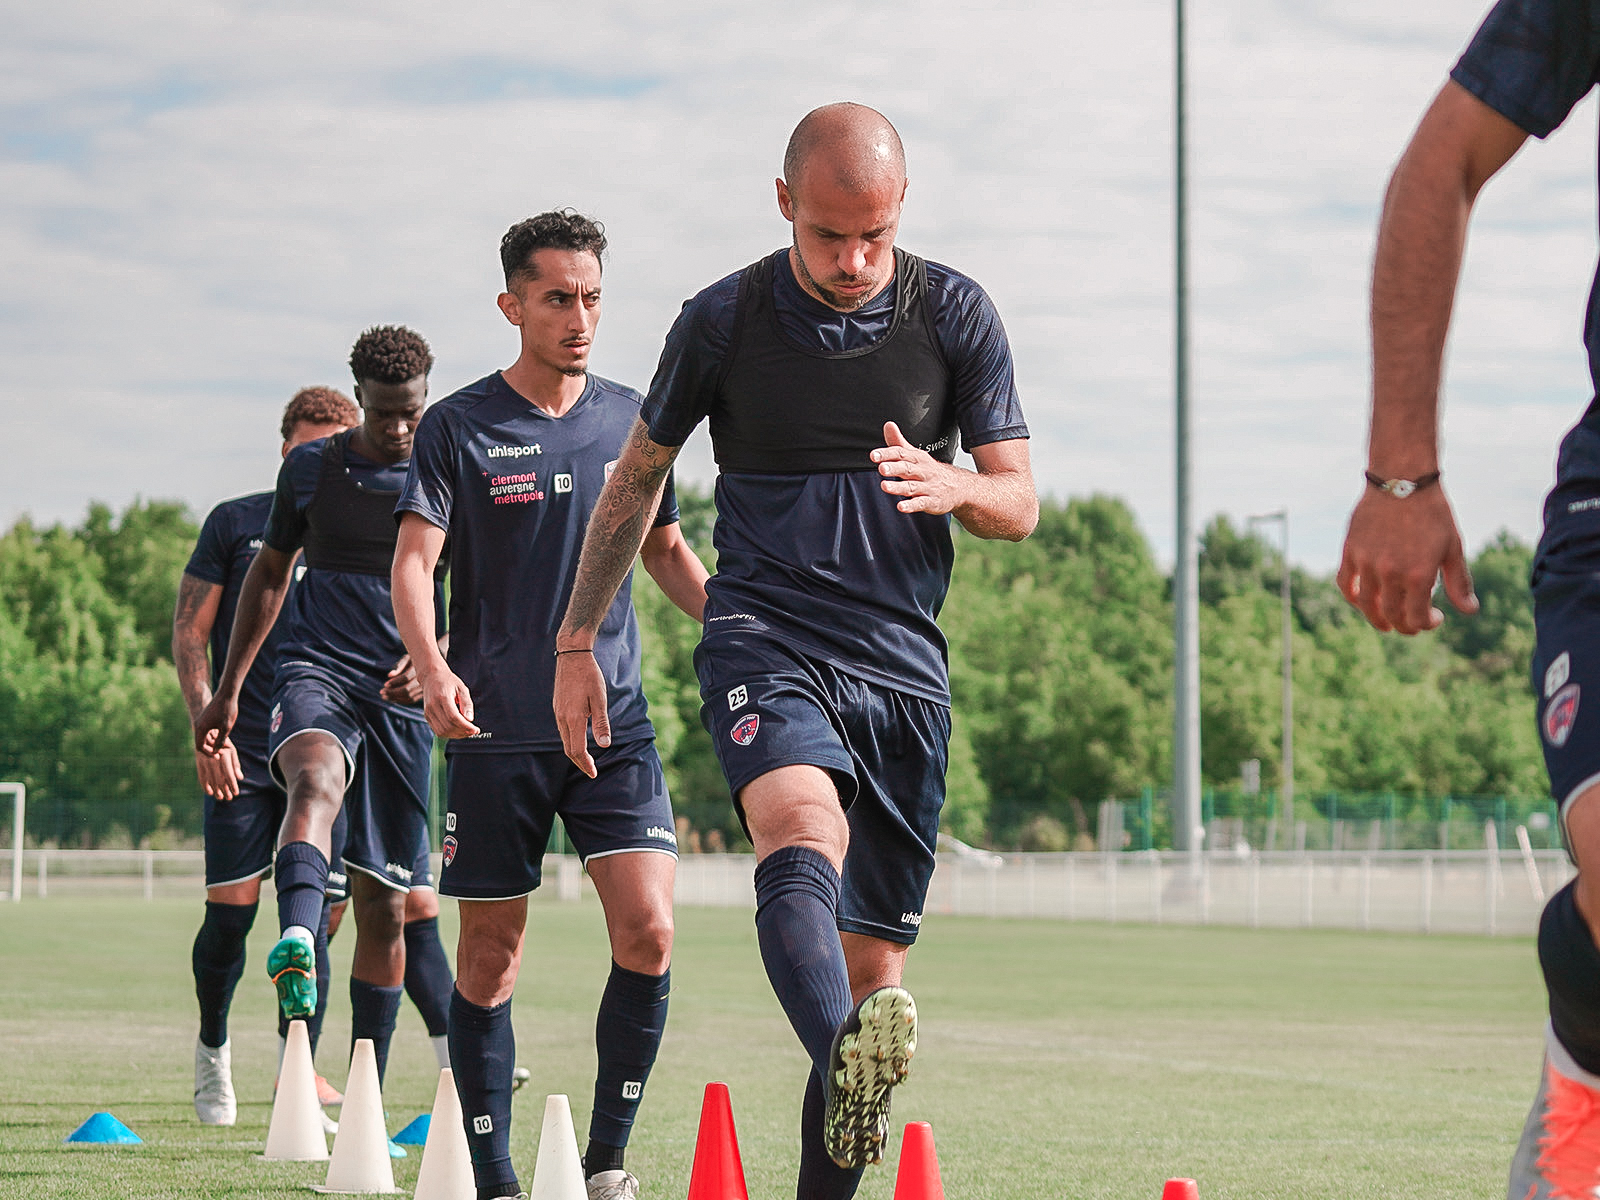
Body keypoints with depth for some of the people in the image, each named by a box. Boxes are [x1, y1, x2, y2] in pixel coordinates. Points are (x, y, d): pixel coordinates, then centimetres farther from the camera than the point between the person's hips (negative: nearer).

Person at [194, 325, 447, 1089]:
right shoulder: (311, 468, 9)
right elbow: (270, 573, 21)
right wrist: (228, 689, 19)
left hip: (403, 696, 1)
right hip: (317, 672, 0)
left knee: (385, 904, 3)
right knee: (318, 782, -37)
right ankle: (296, 943, -62)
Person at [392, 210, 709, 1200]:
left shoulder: (631, 419, 9)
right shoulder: (460, 427, -1)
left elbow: (668, 551, 20)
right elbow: (413, 562, -8)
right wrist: (432, 666, -26)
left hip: (617, 720, 2)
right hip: (497, 730, -2)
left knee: (648, 932, -13)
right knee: (491, 958, 3)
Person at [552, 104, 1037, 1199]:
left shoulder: (955, 315, 4)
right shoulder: (724, 320, 2)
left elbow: (1019, 504, 7)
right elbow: (639, 478, 16)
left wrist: (951, 486, -16)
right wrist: (577, 641, 16)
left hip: (905, 660, 3)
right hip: (765, 638, -3)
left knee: (875, 969, 1)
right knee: (804, 832, -34)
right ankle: (846, 1071, -59)